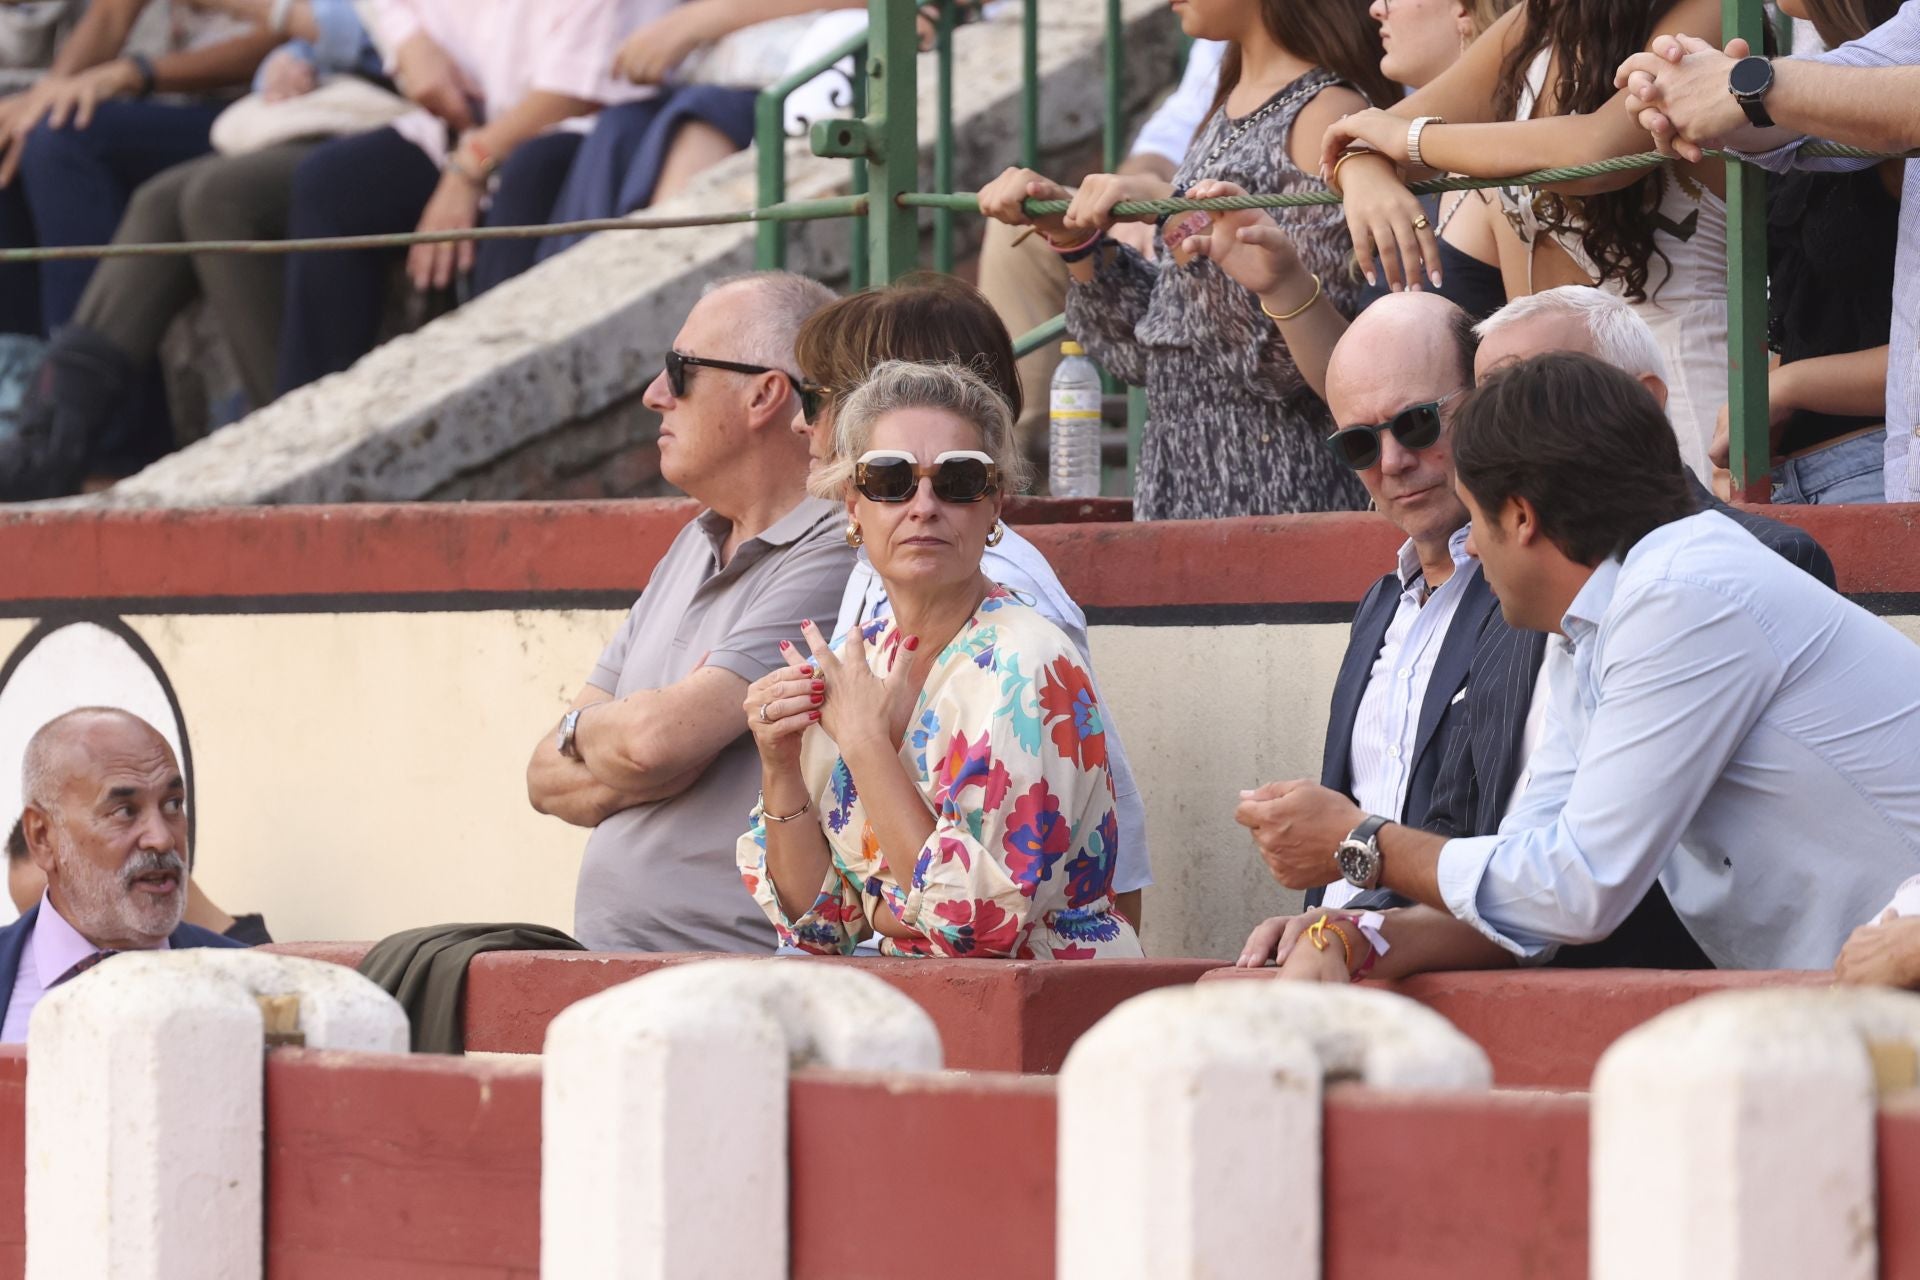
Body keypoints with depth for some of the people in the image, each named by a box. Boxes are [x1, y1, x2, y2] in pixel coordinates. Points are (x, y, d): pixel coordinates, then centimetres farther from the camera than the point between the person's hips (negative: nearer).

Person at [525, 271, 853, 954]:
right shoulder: (693, 548, 21)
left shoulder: (834, 559, -9)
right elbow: (548, 775, 18)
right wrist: (620, 781, -5)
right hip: (605, 964, 8)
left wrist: (584, 728, 5)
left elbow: (659, 737, -17)